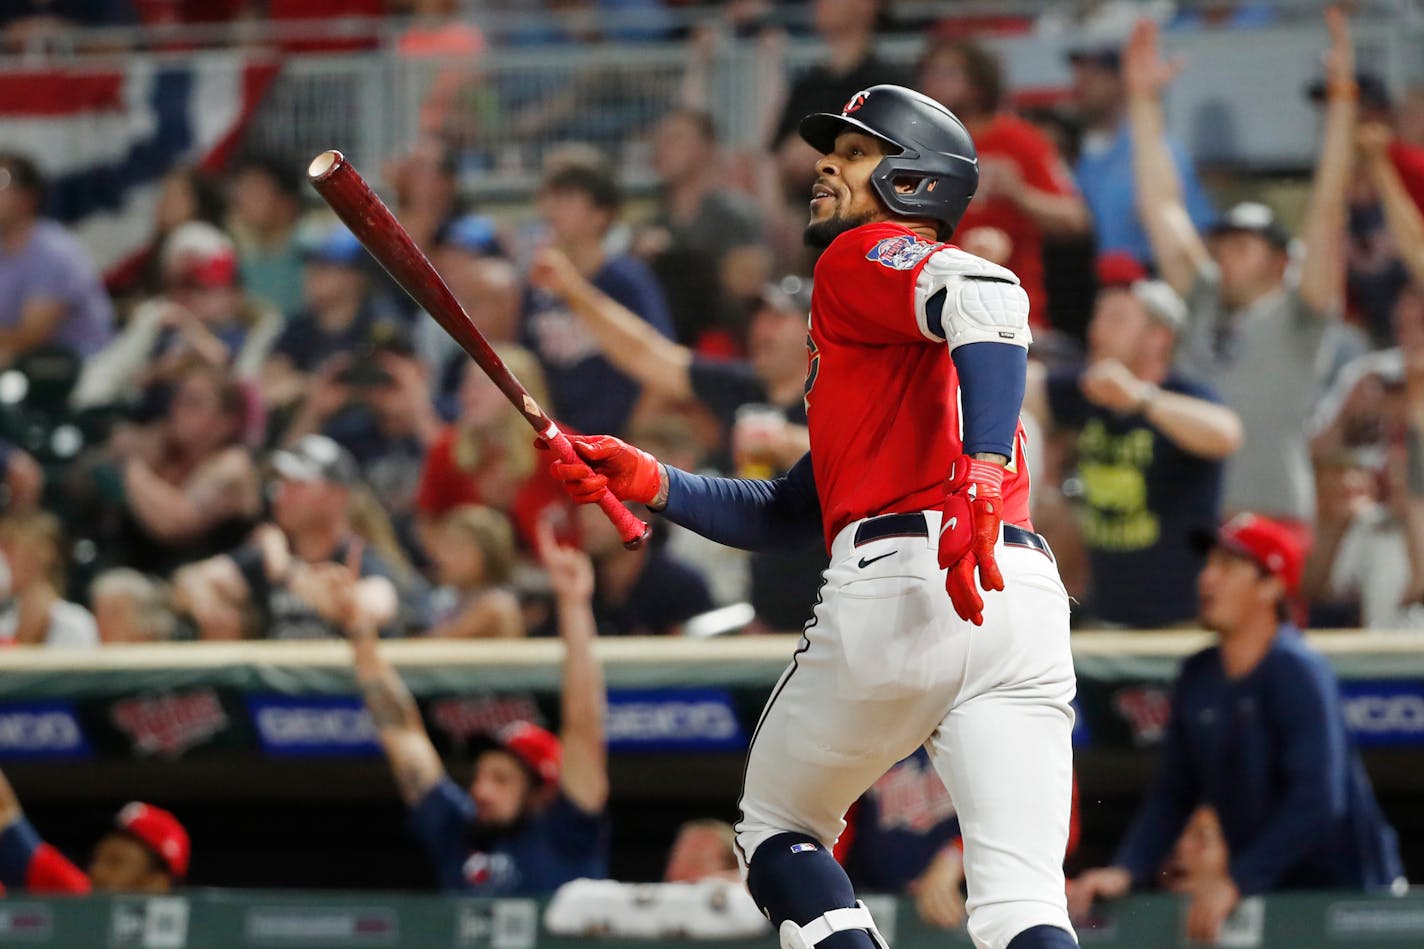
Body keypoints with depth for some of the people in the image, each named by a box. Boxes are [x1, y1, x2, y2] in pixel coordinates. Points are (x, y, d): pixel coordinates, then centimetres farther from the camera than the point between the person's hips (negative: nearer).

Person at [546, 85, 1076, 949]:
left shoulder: (866, 256, 7)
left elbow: (987, 295, -17)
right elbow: (781, 516, 35)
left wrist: (982, 473, -29)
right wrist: (650, 482, 24)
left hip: (899, 586, -7)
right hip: (1029, 603, 7)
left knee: (777, 830, 16)